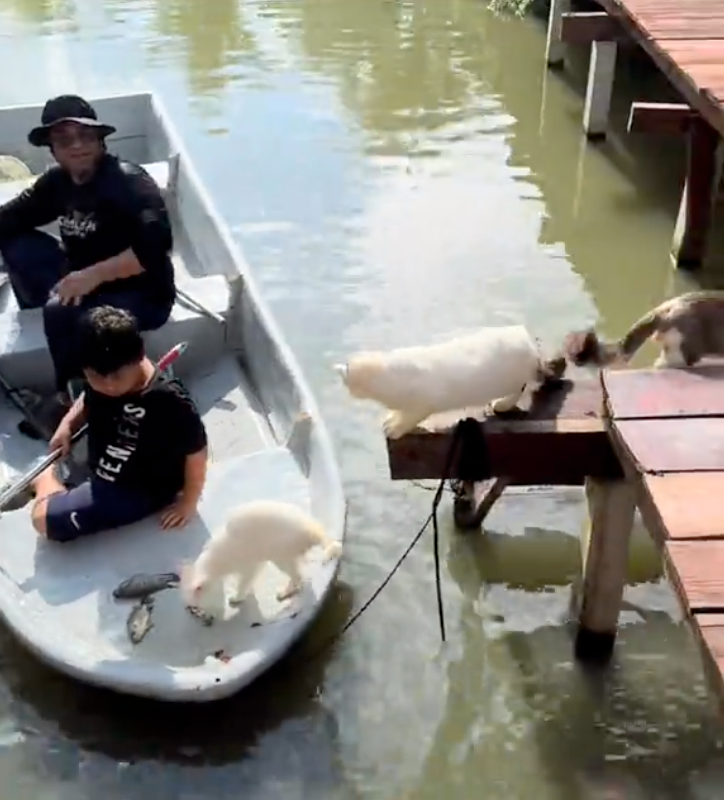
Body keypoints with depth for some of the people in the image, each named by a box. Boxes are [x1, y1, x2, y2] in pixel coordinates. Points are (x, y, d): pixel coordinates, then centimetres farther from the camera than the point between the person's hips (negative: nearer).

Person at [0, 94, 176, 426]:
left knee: (63, 310, -32)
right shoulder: (57, 181, 0)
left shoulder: (128, 181, -21)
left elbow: (155, 247, -33)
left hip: (143, 295, -7)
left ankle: (72, 399, -11)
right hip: (84, 279, 7)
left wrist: (93, 275, -35)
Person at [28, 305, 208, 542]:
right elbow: (88, 401, 10)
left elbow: (197, 451, -22)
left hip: (138, 491, -7)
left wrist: (188, 501, -13)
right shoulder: (101, 379, -15)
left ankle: (48, 482, 20)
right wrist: (67, 424, -7)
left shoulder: (168, 401, -36)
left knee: (44, 518, -10)